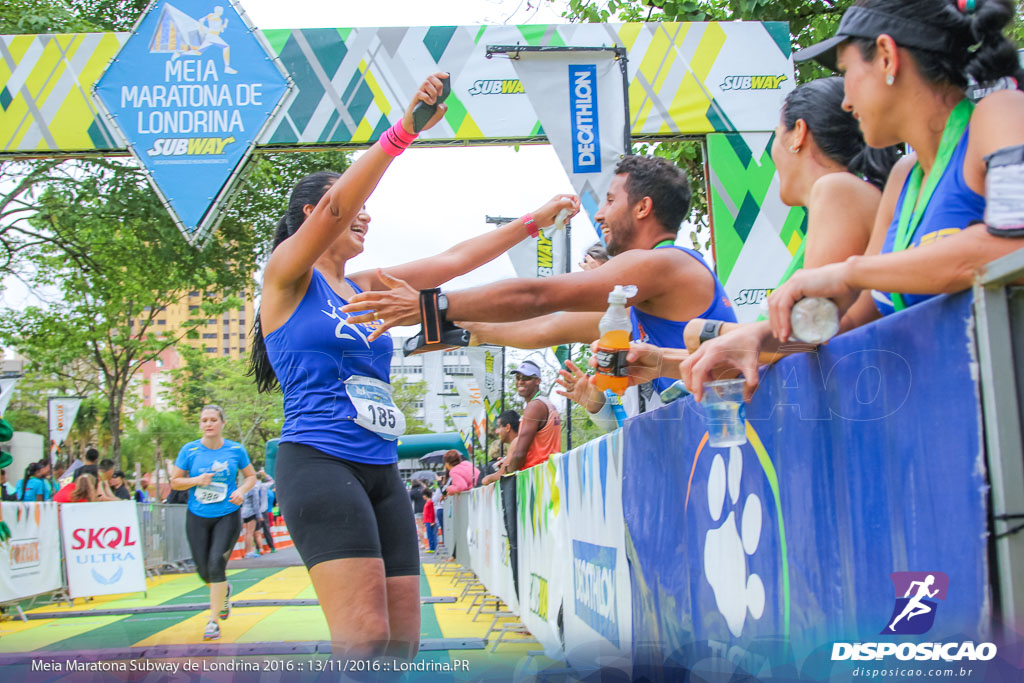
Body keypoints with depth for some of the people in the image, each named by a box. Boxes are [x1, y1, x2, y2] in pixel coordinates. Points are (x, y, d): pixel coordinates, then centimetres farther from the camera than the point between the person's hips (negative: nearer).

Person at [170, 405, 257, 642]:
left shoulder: (236, 450, -2)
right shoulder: (189, 450, -2)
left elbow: (251, 476, 10)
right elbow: (174, 482, 4)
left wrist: (241, 491, -10)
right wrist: (196, 480, -15)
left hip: (227, 515, -2)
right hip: (197, 517, 2)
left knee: (216, 564, -14)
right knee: (203, 569, 5)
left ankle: (213, 621, -3)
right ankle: (224, 591, 41)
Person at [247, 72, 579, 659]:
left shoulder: (366, 288, 21)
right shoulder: (286, 275, 1)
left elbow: (453, 261, 20)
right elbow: (333, 209, -17)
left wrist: (534, 222, 16)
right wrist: (404, 129, -27)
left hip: (382, 472, 8)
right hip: (318, 462, -8)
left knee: (403, 641, 2)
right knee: (365, 638, -20)